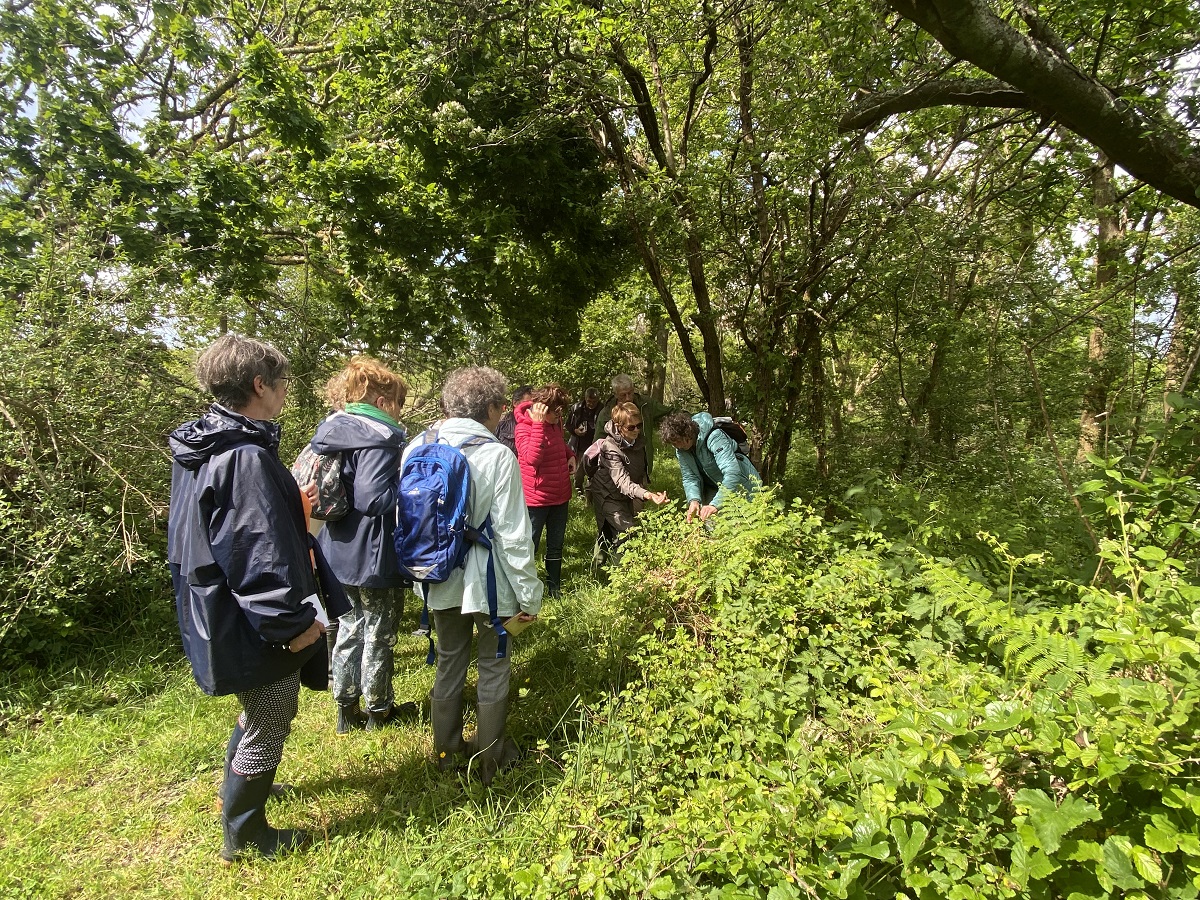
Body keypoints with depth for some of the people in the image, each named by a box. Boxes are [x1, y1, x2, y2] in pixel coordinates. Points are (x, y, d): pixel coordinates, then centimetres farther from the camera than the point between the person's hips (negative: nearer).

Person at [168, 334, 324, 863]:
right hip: (254, 622, -10)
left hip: (219, 612, 10)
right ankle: (243, 834, 30)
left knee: (258, 710, 30)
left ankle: (237, 790, 52)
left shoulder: (200, 447, 5)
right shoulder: (246, 457, -27)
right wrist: (293, 620, -23)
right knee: (268, 726, 10)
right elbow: (260, 550, -29)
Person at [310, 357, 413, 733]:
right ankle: (378, 711, 27)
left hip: (339, 555, 8)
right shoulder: (378, 439, -21)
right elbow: (373, 498, -31)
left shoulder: (329, 434, 7)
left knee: (349, 629, 21)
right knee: (379, 635, 10)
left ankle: (345, 709, 34)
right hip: (374, 559, -8)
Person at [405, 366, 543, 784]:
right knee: (493, 667, 14)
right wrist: (529, 593, -7)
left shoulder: (419, 448, -3)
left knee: (449, 662, 21)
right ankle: (490, 759, 28)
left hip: (440, 579, 5)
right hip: (487, 581, -5)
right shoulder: (498, 455, -18)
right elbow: (512, 534, -17)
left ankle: (447, 751, 36)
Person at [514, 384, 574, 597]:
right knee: (529, 545, 4)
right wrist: (538, 423, -36)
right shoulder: (524, 427, -18)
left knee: (556, 544, 20)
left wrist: (570, 455, 4)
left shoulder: (555, 422, 4)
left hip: (560, 495, 8)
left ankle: (554, 586, 36)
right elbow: (532, 458, -34)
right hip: (536, 497, -7)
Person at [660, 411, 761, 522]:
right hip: (716, 488, 6)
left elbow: (732, 473, -40)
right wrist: (694, 500, -28)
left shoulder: (714, 437, -31)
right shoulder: (680, 450, -7)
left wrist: (715, 504, -48)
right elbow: (690, 479, -6)